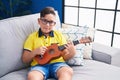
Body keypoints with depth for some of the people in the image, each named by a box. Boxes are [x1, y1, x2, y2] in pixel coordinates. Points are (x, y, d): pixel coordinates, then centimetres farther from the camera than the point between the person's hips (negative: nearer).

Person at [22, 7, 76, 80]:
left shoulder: (59, 35, 14)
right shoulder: (32, 37, 11)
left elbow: (65, 57, 14)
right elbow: (25, 60, 11)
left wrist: (72, 53, -8)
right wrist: (34, 52, -7)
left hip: (57, 63, 1)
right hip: (39, 65, -1)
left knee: (68, 71, -31)